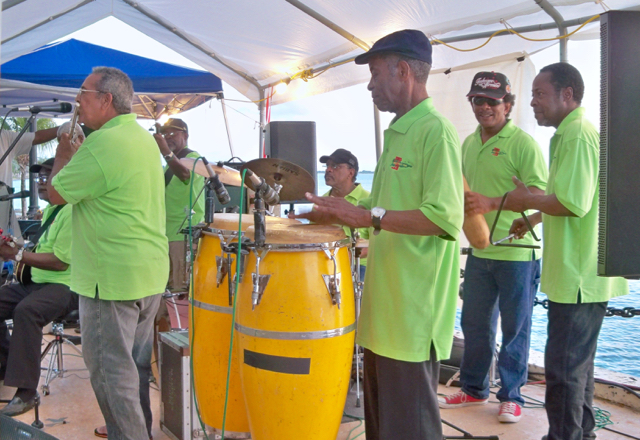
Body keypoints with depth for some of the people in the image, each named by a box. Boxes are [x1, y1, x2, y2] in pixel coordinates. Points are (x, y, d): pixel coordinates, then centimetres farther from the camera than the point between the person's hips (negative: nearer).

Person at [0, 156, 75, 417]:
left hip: (65, 285, -10)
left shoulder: (72, 211, -14)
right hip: (37, 281, 10)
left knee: (26, 310, -36)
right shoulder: (49, 210, 18)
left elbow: (60, 261, -21)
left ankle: (26, 391, -28)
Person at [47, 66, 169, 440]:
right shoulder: (144, 138, 13)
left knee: (110, 370, 2)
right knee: (135, 364, 19)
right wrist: (75, 155, 15)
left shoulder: (104, 143, -19)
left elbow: (56, 194, -9)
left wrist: (64, 155, 6)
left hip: (113, 279, -10)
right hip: (150, 273, 10)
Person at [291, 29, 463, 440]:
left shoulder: (436, 131, -14)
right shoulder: (398, 132, 17)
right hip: (385, 308, 10)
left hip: (413, 312, -10)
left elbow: (446, 218, -24)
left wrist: (371, 216, -27)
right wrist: (340, 214, 17)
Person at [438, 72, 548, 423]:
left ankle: (511, 396, 19)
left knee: (515, 327, 5)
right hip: (479, 251, 7)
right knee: (474, 324, 14)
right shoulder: (469, 143, 12)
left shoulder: (522, 143, -10)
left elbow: (539, 193, -19)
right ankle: (474, 389, 29)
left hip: (517, 253, -7)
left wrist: (493, 203, -29)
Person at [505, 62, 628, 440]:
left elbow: (573, 203, -26)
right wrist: (536, 218, 16)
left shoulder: (578, 135, -17)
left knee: (564, 366, -2)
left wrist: (527, 201, -12)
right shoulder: (572, 133, 15)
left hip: (579, 276, -11)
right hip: (581, 272, 11)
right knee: (578, 361, 20)